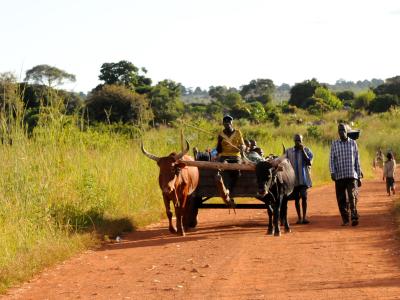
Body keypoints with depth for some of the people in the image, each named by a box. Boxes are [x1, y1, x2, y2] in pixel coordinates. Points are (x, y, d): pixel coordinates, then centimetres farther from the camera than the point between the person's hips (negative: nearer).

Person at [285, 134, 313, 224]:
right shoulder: (289, 151, 7)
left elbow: (309, 162, -10)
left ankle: (304, 217, -3)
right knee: (296, 198, 7)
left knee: (304, 197, -9)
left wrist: (303, 150, -13)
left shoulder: (306, 150, 3)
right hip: (293, 178, 2)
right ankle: (299, 217, 15)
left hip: (303, 178, -2)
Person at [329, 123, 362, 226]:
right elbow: (331, 159, 4)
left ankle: (354, 218, -22)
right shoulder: (334, 144, 8)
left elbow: (357, 160, 11)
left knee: (352, 197, -16)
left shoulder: (353, 143, 9)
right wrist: (332, 172, -13)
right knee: (341, 199, 2)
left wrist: (359, 176, 9)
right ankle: (345, 219, 12)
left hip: (352, 176, -1)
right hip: (339, 176, 1)